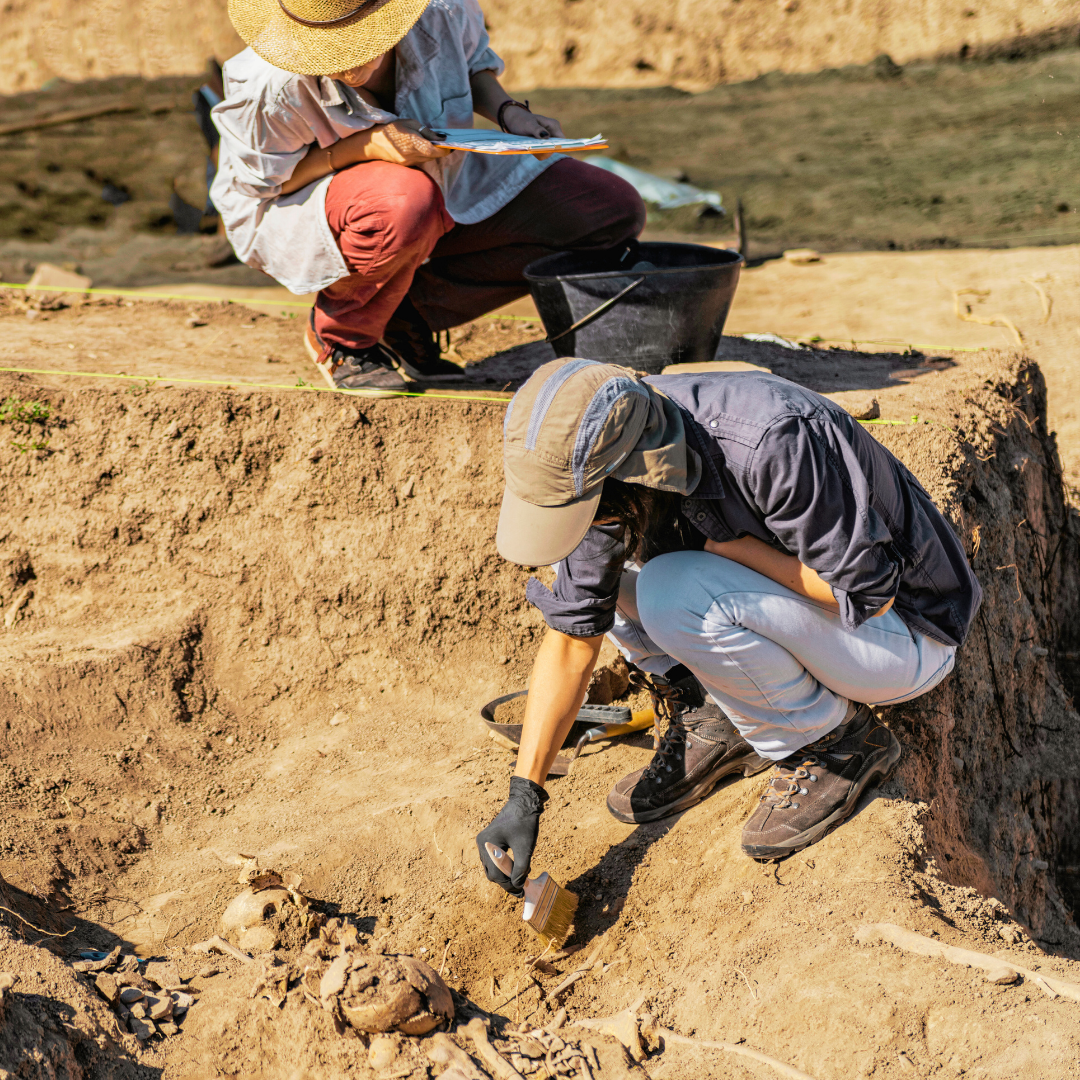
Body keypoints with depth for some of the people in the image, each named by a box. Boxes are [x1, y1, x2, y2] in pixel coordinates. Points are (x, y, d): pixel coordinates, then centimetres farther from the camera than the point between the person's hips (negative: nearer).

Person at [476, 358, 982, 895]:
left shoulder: (777, 439, -36)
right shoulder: (602, 466, -13)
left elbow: (869, 594, -27)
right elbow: (572, 635, -5)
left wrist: (725, 544, -24)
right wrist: (523, 795, -10)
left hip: (903, 633, -7)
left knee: (675, 594, -30)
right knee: (586, 561, -4)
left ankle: (836, 742, -8)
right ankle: (714, 725, 4)